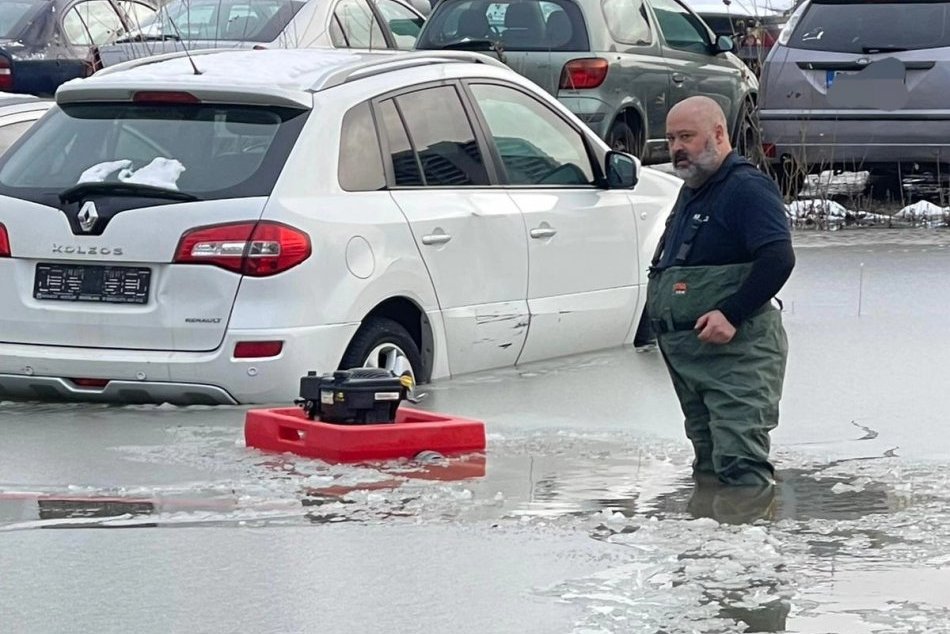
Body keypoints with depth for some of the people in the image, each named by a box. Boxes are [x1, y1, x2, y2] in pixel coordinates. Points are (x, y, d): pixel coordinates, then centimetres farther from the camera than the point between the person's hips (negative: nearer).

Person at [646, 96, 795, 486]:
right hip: (686, 353, 10)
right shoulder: (691, 191, 21)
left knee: (739, 467, -17)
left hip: (736, 351, -10)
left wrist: (731, 315, -26)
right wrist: (662, 311, 16)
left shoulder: (747, 188, -11)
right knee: (709, 469, 12)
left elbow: (778, 258, -23)